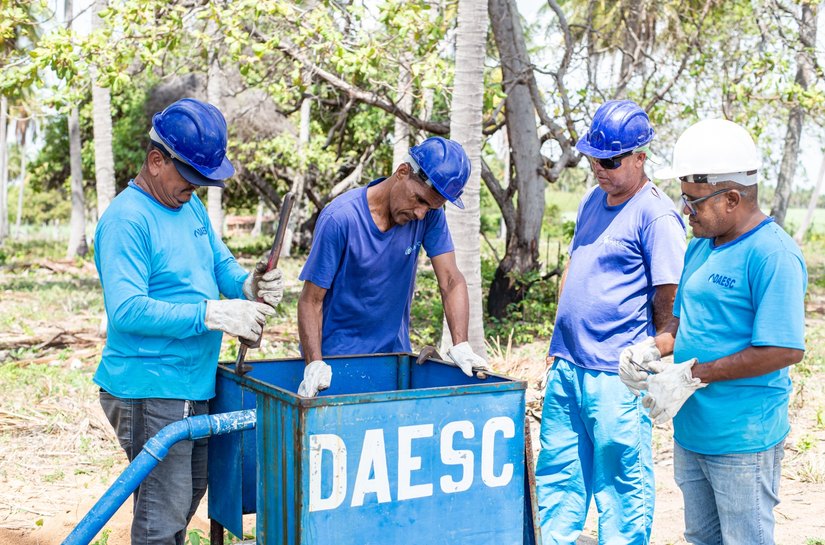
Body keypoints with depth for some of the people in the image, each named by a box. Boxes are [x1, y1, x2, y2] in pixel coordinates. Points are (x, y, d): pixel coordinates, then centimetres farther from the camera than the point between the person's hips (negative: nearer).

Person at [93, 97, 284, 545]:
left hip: (194, 386, 9)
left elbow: (220, 264, 16)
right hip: (150, 388, -9)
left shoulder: (190, 205, 10)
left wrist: (249, 285, -8)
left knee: (190, 494, 23)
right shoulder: (127, 219, -18)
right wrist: (213, 314, -28)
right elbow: (125, 310, -27)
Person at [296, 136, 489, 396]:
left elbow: (451, 281, -9)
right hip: (337, 354, -4)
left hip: (395, 352, 4)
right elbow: (311, 300, -17)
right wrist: (314, 364, -28)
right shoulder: (340, 218, -21)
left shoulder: (430, 215, -9)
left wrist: (460, 346, -22)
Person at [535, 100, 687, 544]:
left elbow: (668, 298, -13)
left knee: (621, 478, 5)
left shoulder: (656, 214, -13)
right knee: (557, 469, 17)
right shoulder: (593, 200, 12)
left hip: (617, 374, -8)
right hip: (567, 364, 8)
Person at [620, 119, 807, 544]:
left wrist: (692, 374, -21)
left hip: (743, 441, -8)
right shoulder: (700, 247, 8)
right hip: (691, 431, 8)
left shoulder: (772, 255, -19)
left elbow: (785, 350, -24)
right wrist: (653, 348, -3)